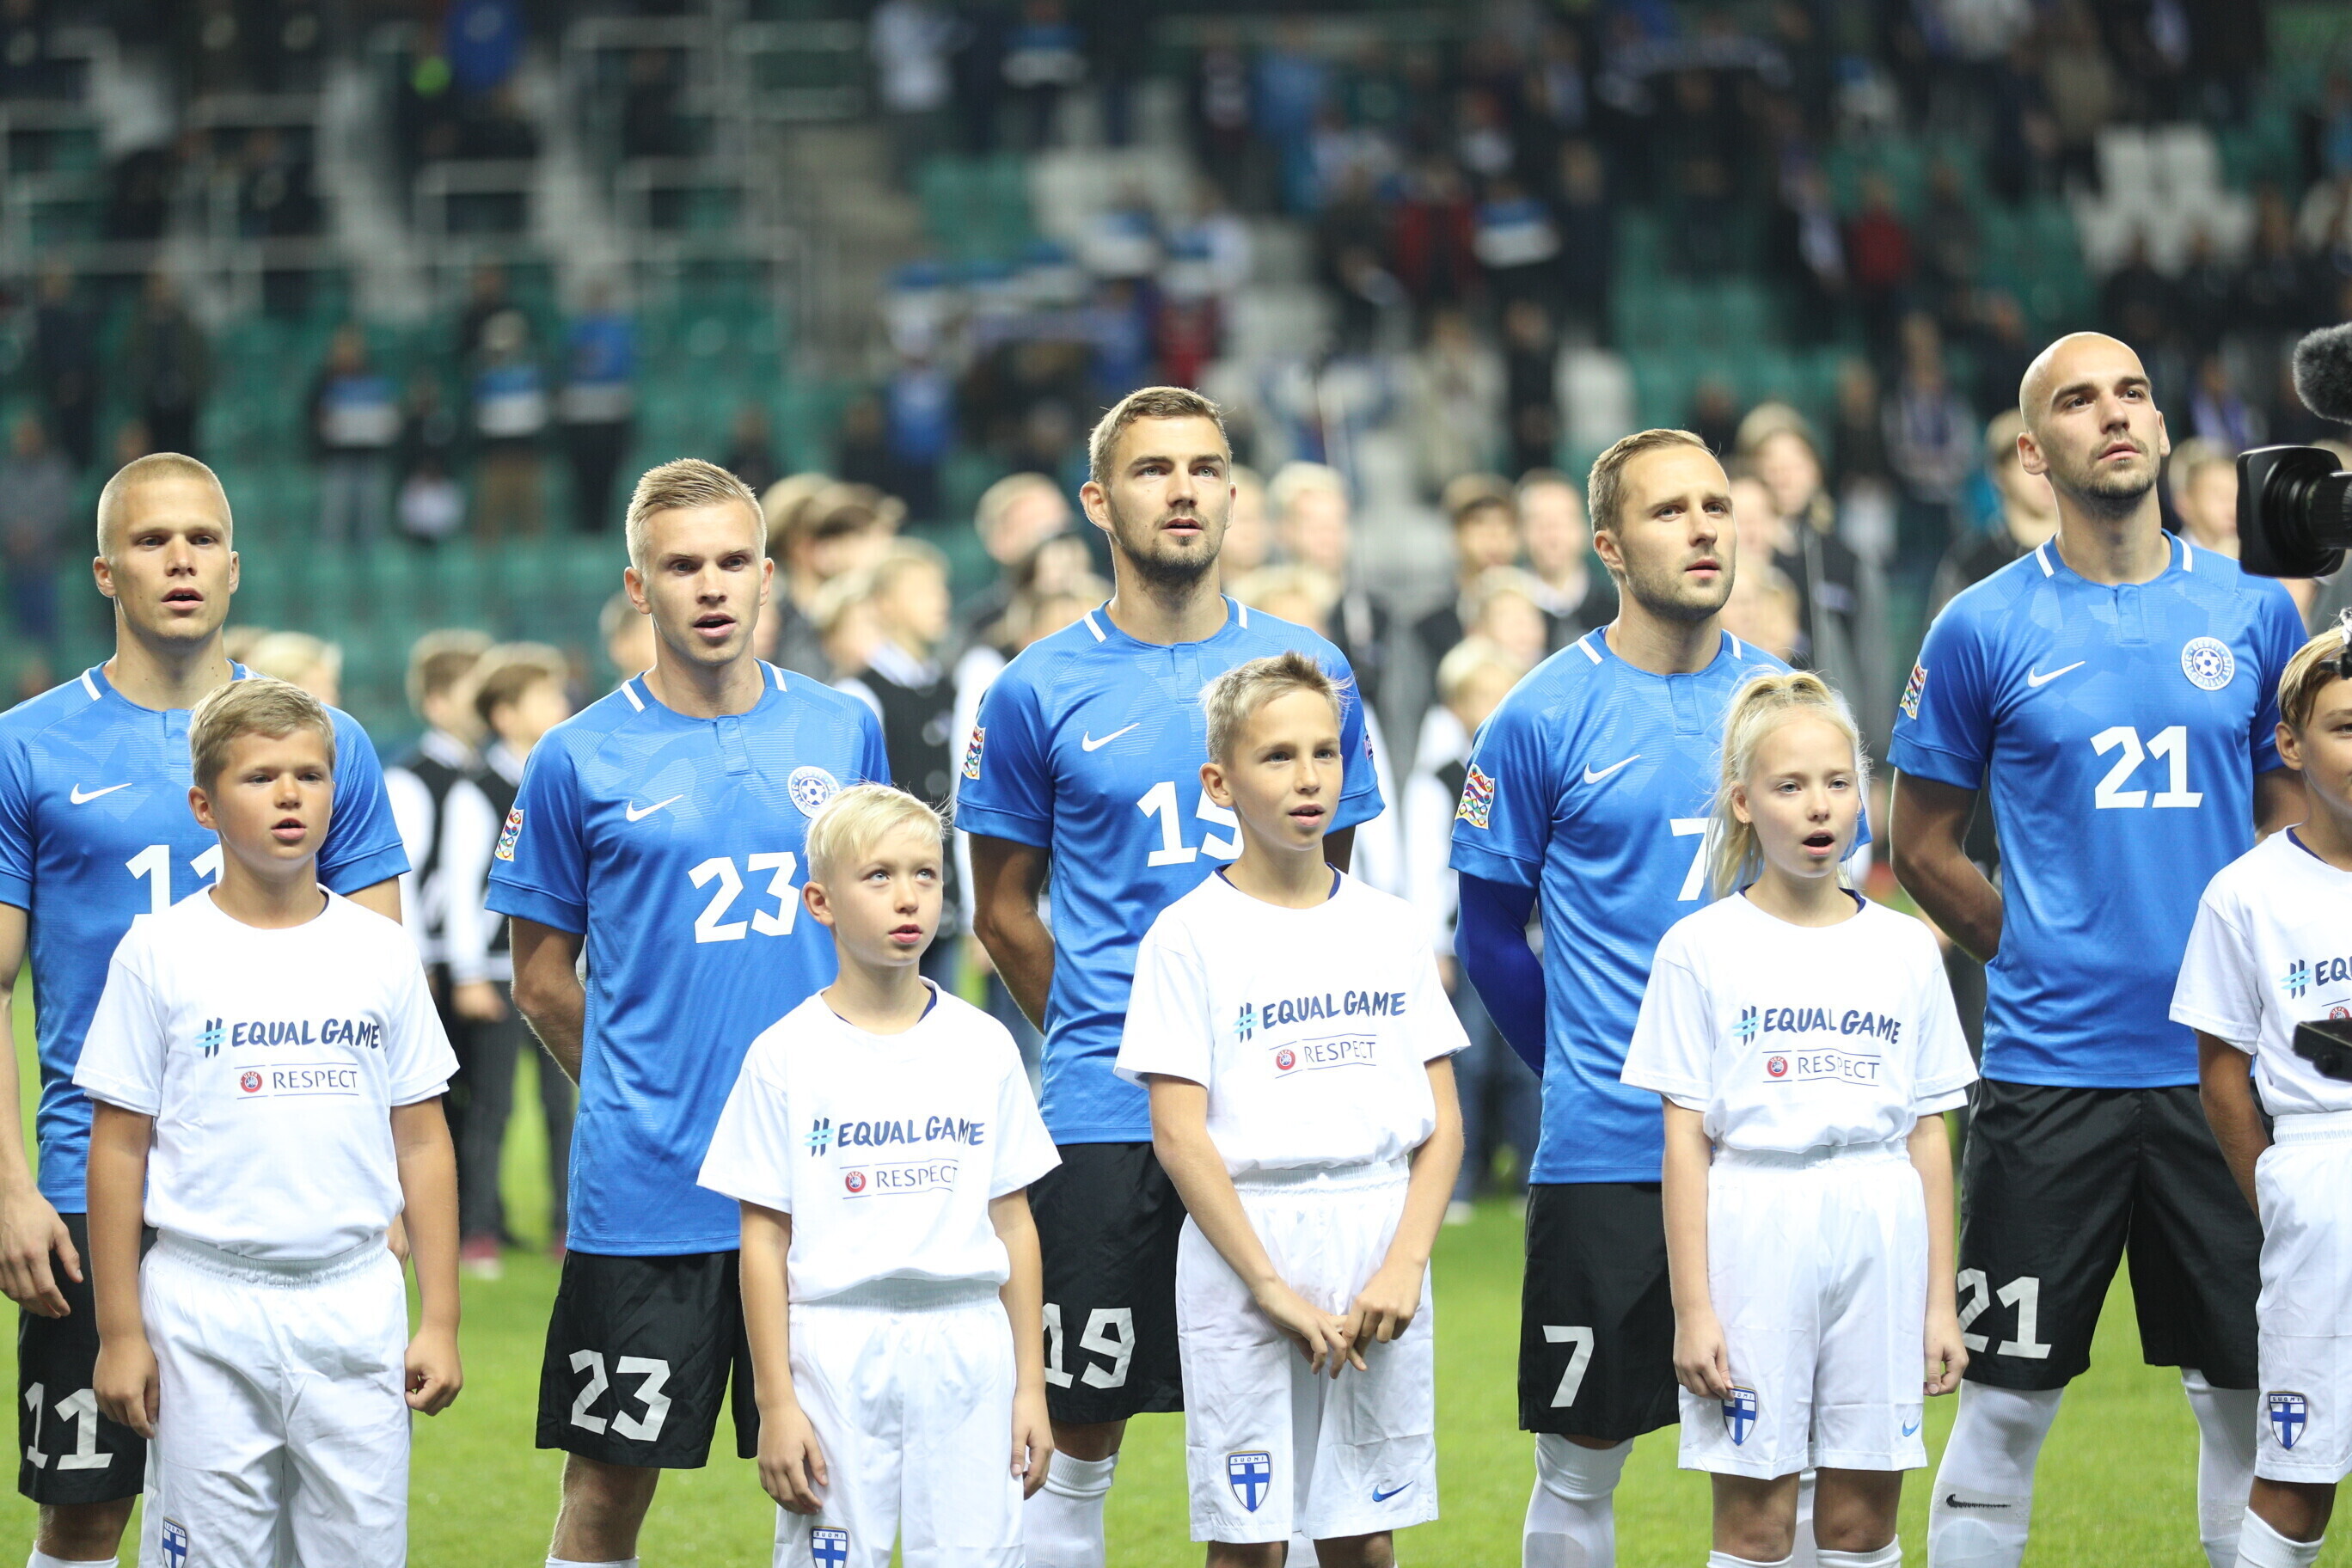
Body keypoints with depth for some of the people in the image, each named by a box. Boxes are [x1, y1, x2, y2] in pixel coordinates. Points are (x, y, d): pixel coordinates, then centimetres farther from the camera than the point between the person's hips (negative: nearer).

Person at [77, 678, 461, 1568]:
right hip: (206, 1305, -2)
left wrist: (441, 1319, 6)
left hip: (354, 1302, 2)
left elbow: (421, 1143, 10)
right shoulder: (160, 953, -1)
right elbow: (119, 1151, 1)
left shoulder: (379, 952, 6)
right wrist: (119, 1331, -2)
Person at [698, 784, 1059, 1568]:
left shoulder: (983, 1046, 7)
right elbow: (764, 1240, -1)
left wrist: (1031, 1385, 7)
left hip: (967, 1344, 2)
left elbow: (1013, 1222, 10)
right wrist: (775, 1404, -5)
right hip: (835, 1347, -2)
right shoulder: (786, 1056, -1)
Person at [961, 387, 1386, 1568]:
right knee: (1080, 1442, 0)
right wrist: (1101, 1036, 8)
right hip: (1106, 1117, -2)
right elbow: (1003, 909, 10)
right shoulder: (1041, 692, 1)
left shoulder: (1306, 669, 7)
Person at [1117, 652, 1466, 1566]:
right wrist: (1272, 1285, -14)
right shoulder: (1191, 935, -2)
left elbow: (1442, 1122, 8)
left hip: (1382, 1254, 3)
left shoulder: (1388, 925, 9)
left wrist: (1405, 1265, -6)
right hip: (1247, 1246, -3)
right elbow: (1179, 1134, -8)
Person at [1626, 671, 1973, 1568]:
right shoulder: (1702, 949, 0)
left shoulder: (1905, 949, 9)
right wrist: (1692, 1306, -7)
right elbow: (1685, 1138, -2)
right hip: (1753, 1230, -3)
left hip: (1880, 1235, 3)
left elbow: (1928, 1135, 10)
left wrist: (1941, 1299, 7)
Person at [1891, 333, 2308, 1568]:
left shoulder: (2251, 610, 5)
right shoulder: (1981, 632, -1)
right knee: (2005, 1400, 0)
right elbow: (1922, 844, 7)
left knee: (2246, 1398, 7)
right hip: (2050, 1069, -2)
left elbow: (2297, 821, 14)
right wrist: (2043, 959, 3)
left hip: (2220, 1064, 2)